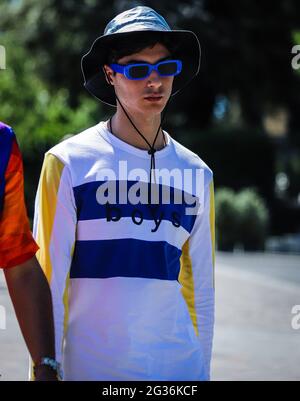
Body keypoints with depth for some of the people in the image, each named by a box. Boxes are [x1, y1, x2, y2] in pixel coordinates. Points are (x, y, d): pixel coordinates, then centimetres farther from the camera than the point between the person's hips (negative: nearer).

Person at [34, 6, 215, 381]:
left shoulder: (196, 174, 9)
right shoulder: (68, 163, -3)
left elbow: (200, 287, 12)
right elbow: (49, 283, -4)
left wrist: (202, 368, 10)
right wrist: (47, 368, -7)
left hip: (179, 365, 3)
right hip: (92, 367, -3)